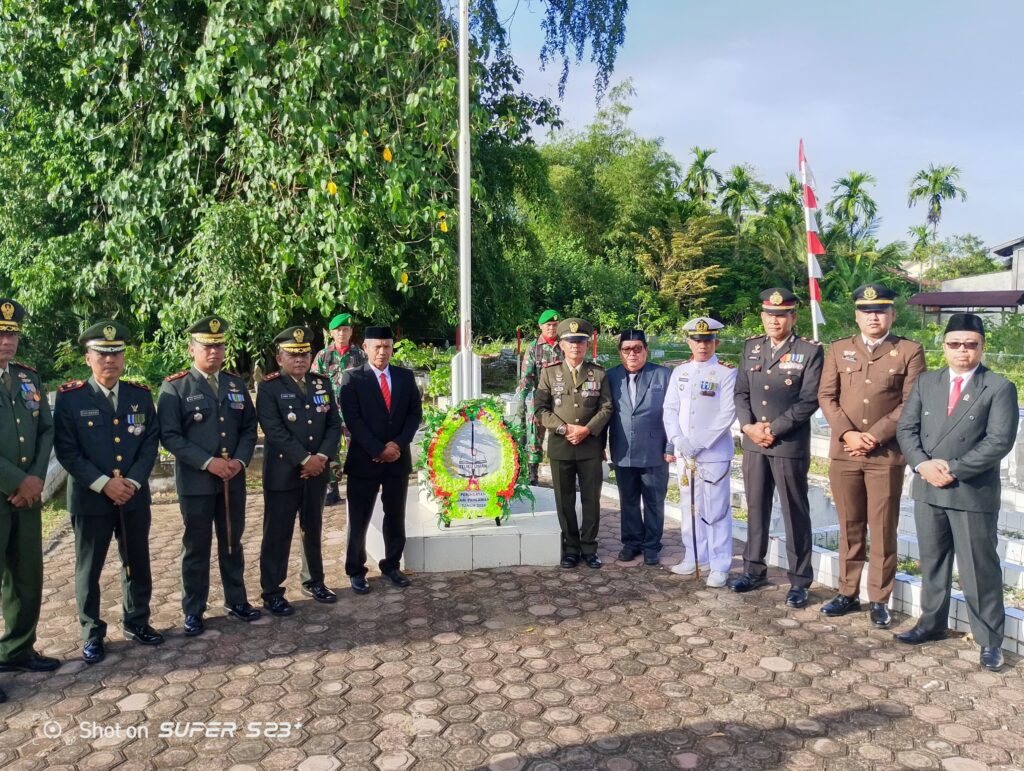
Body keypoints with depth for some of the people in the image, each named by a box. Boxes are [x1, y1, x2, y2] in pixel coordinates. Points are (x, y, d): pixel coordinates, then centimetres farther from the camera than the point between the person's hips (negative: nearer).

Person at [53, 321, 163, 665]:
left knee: (137, 563, 13)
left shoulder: (141, 395, 4)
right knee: (89, 568, 8)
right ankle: (92, 634, 22)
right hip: (90, 498, -3)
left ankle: (136, 621, 30)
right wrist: (103, 483, -17)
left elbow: (151, 443, 2)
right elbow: (66, 450, -10)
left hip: (135, 497, 3)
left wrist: (133, 481, -11)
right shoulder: (69, 397, -5)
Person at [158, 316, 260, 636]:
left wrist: (241, 459, -9)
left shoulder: (236, 384, 8)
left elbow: (249, 428, 9)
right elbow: (169, 436, -12)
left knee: (232, 543, 15)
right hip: (195, 482, -4)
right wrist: (208, 462, -19)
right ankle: (193, 611, 20)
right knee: (196, 548, 7)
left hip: (234, 480, 4)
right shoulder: (175, 387, -6)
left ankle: (236, 600, 29)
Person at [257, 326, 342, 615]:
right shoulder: (269, 388, -7)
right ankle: (272, 592, 15)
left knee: (313, 529, 16)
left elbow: (334, 424, 4)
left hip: (317, 471, 5)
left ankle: (314, 581, 31)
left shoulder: (323, 383, 8)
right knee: (277, 534, 3)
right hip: (282, 473, -5)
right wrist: (305, 459, -20)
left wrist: (323, 456, -10)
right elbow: (275, 431, -16)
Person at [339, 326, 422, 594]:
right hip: (364, 460, -3)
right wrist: (378, 450, -16)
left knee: (396, 518, 12)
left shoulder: (406, 377, 7)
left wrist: (398, 444, -10)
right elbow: (353, 420, -11)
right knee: (359, 520, 5)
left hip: (399, 459, 4)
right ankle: (356, 571, 19)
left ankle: (391, 566, 26)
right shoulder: (352, 379, -4)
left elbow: (415, 413, 3)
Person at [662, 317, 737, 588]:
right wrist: (678, 440, -8)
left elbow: (727, 415, -12)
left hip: (714, 453, -5)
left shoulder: (727, 373, -6)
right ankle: (695, 558, 27)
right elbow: (670, 409, 7)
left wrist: (700, 443, -16)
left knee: (716, 510, -1)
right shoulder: (679, 372, 9)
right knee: (689, 507, 14)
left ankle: (720, 566, 8)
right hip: (683, 453, 5)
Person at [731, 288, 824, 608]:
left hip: (790, 445, -4)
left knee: (795, 513, 4)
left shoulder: (810, 351, -5)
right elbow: (741, 392, 8)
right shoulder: (751, 347, 10)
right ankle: (754, 569, 27)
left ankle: (799, 581, 15)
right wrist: (748, 426, -8)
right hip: (753, 443, 5)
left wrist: (773, 430, -13)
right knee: (756, 508, 14)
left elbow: (808, 401, -11)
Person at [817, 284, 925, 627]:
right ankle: (848, 593, 22)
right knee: (850, 528, 11)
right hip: (843, 453, 2)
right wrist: (847, 434, -11)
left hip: (887, 455, -2)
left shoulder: (910, 351, 2)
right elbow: (826, 397, 4)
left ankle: (879, 600, 15)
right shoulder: (838, 350, 10)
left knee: (883, 530, 4)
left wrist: (874, 436, -12)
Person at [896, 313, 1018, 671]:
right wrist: (923, 464, -12)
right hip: (927, 490, 4)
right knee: (932, 561, 16)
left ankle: (989, 640, 16)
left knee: (980, 569, 3)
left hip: (973, 493, -4)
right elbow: (906, 428, 5)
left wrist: (954, 469, -17)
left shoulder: (999, 388, -4)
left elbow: (999, 440, -13)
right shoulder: (926, 382, 9)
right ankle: (932, 622, 31)